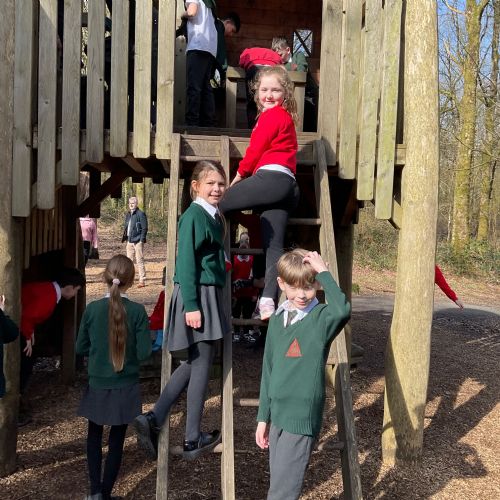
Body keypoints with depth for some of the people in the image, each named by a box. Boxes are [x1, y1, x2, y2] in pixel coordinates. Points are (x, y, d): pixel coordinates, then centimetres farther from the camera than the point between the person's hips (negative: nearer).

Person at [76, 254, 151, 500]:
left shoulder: (92, 308, -10)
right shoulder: (137, 311, -15)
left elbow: (81, 347, -2)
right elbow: (144, 352, -14)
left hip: (97, 385, 1)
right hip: (125, 387, -1)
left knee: (94, 435, 21)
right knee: (117, 440, 14)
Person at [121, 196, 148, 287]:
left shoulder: (140, 214, -7)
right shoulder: (128, 214, 15)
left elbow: (144, 228, -10)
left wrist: (142, 240, -16)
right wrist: (124, 237, 11)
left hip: (137, 241, -7)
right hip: (129, 241, 7)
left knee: (139, 261, -5)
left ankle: (142, 281, -1)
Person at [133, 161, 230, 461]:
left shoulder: (214, 217, 14)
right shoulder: (194, 216, -14)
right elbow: (186, 263, -18)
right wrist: (191, 306, -21)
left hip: (210, 295, 9)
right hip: (197, 296, -9)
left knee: (195, 363, 15)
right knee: (202, 364, 0)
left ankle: (153, 420, 16)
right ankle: (193, 441, 13)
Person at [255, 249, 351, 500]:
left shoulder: (322, 318, -10)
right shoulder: (277, 319, 6)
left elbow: (343, 310, -36)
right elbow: (268, 370, 12)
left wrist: (323, 271, -25)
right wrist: (263, 417, 13)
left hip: (303, 418, -6)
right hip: (277, 415, 6)